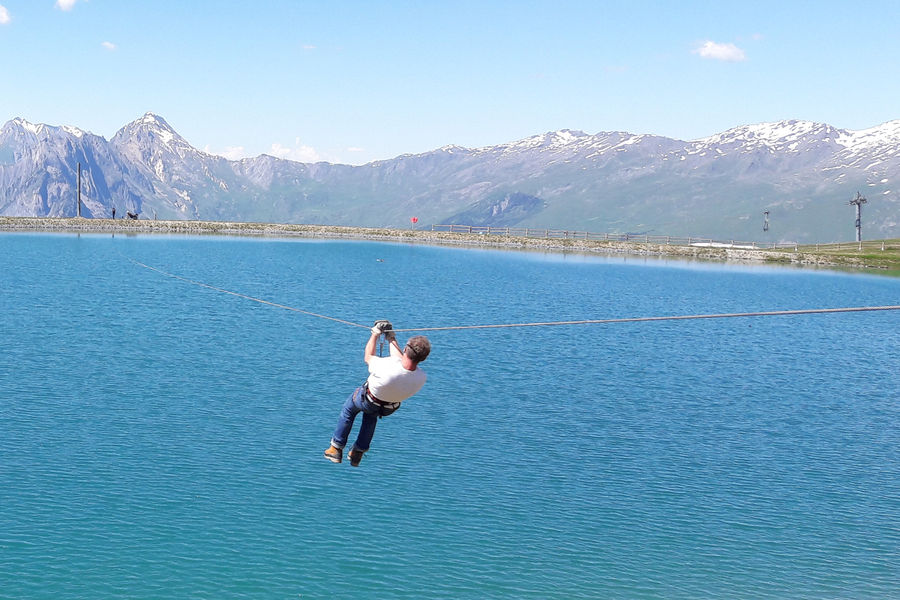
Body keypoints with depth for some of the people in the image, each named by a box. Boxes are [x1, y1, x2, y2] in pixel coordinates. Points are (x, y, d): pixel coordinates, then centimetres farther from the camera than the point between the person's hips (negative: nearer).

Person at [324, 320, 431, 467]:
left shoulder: (387, 367, -47)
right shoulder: (421, 378, -33)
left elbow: (368, 357, -22)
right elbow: (403, 361, -10)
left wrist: (375, 333, -10)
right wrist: (392, 339, 0)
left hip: (366, 401, -4)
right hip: (390, 408, 4)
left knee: (348, 410, 29)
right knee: (371, 416, 37)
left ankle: (337, 448, 37)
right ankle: (359, 452, 43)